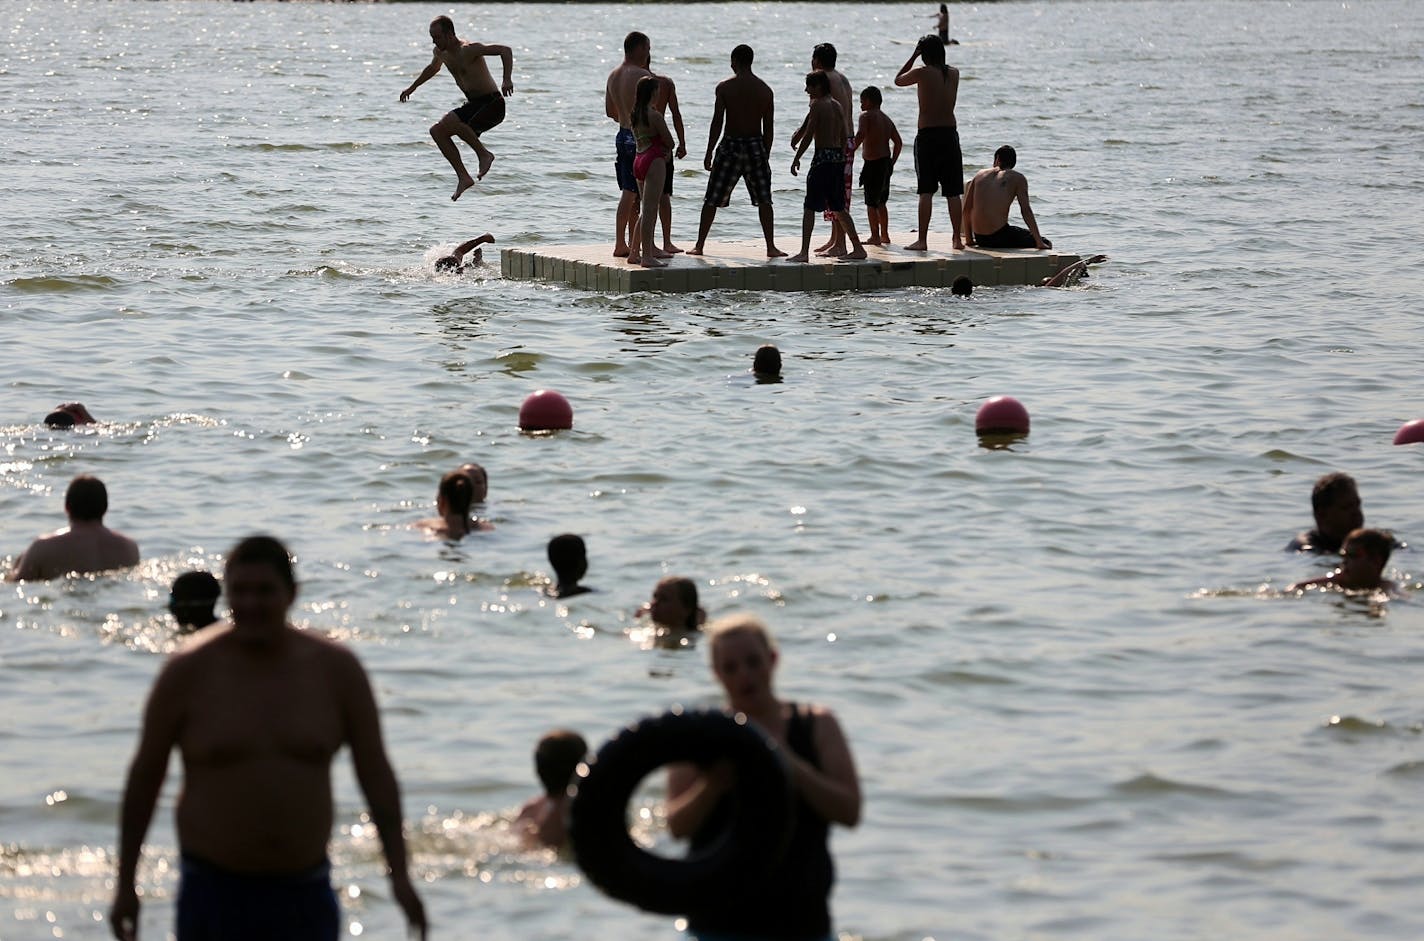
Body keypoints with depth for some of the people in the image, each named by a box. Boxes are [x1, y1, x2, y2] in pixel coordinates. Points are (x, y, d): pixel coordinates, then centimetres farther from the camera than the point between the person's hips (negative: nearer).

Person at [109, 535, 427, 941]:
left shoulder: (335, 669, 0)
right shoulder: (190, 671, -6)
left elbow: (376, 773, 4)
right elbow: (145, 777, 2)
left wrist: (399, 874, -2)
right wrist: (126, 884, 3)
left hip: (304, 893, 2)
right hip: (213, 893, -2)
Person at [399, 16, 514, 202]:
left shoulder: (469, 50, -22)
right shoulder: (440, 52, 5)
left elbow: (506, 50, -27)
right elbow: (433, 68, 31)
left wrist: (507, 80, -41)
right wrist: (412, 87, 41)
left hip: (492, 104, -9)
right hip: (473, 104, 9)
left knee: (454, 124, -32)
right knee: (437, 131, -3)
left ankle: (484, 154, -9)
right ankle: (463, 177, -2)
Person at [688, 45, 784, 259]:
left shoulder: (725, 87, -5)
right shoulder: (765, 90, 3)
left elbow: (717, 123, -7)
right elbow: (768, 128, 4)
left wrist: (709, 153, -1)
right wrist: (765, 155, 13)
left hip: (730, 145, -2)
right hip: (755, 146, 2)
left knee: (712, 200, 7)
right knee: (764, 200, 8)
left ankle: (699, 245, 10)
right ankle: (771, 247, 3)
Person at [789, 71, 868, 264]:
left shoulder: (817, 104, -9)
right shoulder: (836, 105, 13)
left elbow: (808, 135, -14)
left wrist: (796, 159, -9)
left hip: (822, 157, -8)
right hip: (838, 157, 8)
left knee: (810, 207, -6)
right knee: (838, 208, 16)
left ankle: (804, 252, -12)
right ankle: (858, 248, 16)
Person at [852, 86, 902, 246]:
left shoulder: (866, 116, -9)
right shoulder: (887, 119, 14)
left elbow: (861, 135, -26)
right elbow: (899, 143, 14)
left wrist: (852, 148, -13)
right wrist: (892, 162, 18)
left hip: (872, 163, -8)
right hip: (886, 163, 8)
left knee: (871, 203, -1)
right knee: (881, 202, 19)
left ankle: (875, 236, -2)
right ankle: (885, 235, 22)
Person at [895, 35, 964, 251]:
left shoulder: (922, 73, -8)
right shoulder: (954, 73, 6)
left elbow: (898, 80, 9)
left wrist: (913, 56, 11)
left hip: (928, 135, -4)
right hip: (950, 134, 4)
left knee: (926, 191, -4)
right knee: (953, 192, 8)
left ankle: (922, 240, -6)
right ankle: (957, 238, 9)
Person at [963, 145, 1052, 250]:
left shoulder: (980, 175, 13)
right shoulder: (1018, 178, 0)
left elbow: (966, 209, 15)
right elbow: (1026, 211, -9)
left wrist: (969, 239, 25)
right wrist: (1039, 243, -8)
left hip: (980, 239, 6)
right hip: (999, 237, -6)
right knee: (1046, 244, 9)